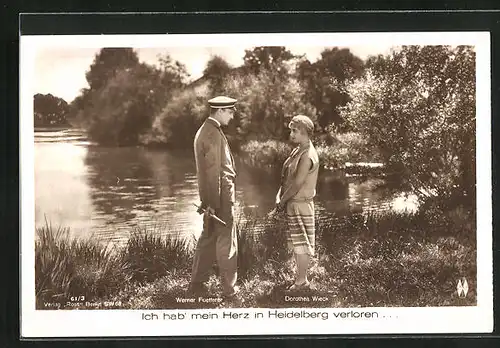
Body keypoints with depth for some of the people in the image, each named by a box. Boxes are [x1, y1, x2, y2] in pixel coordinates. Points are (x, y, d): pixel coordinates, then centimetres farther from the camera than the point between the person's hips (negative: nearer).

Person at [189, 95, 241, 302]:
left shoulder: (203, 131, 14)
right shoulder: (213, 134, -18)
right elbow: (214, 171, -20)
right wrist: (213, 203, -20)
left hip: (211, 195, 10)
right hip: (221, 194, -10)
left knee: (208, 239, 15)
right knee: (227, 243, -2)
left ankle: (196, 284, 20)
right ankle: (229, 291, 6)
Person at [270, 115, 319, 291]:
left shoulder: (308, 156, -20)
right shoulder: (297, 151, 11)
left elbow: (297, 184, -20)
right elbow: (287, 177, 14)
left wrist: (280, 203, -12)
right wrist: (279, 196, 1)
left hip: (300, 205, -10)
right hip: (292, 204, 10)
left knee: (301, 244, 1)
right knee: (296, 244, 17)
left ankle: (302, 281, 10)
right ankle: (300, 277, 28)